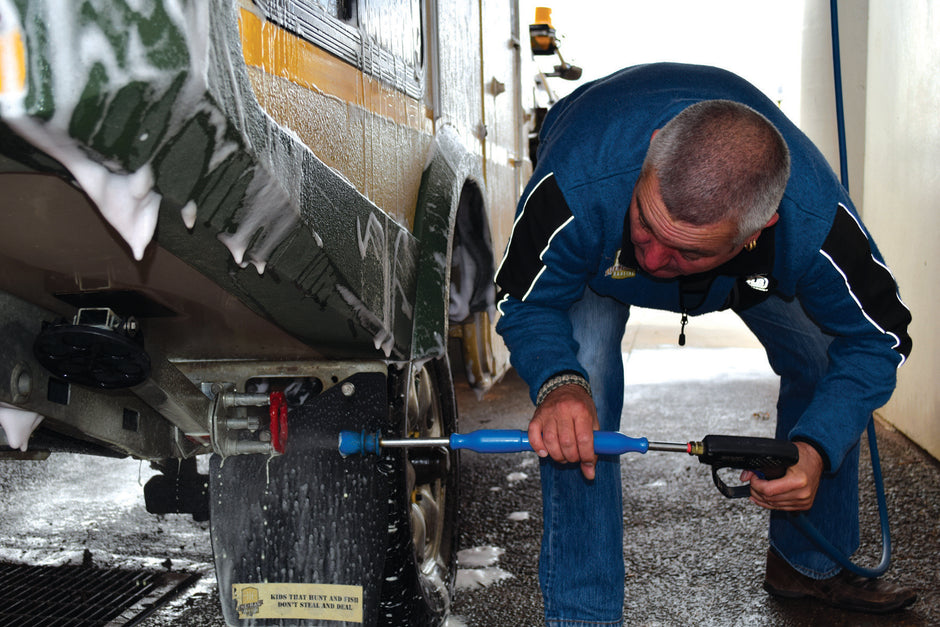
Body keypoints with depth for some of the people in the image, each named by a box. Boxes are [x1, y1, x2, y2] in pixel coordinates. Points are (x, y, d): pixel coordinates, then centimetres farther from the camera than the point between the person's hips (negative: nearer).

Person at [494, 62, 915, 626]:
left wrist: (816, 449, -39)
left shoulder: (817, 223, -41)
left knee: (828, 359, -5)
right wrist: (558, 381, -50)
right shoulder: (576, 185, -46)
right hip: (598, 250, -2)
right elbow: (528, 305, -28)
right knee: (583, 371, -26)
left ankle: (809, 564, 20)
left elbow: (875, 340, -23)